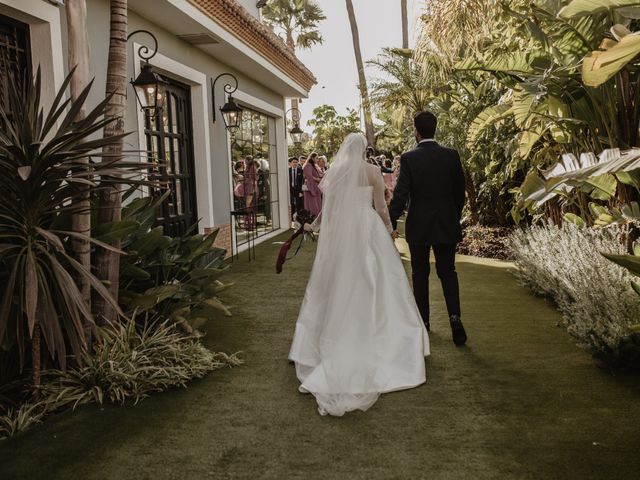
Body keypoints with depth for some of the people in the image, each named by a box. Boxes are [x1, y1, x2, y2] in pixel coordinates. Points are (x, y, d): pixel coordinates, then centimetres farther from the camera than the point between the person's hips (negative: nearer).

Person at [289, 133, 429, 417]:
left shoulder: (333, 172, 2)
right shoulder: (372, 172, -4)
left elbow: (327, 208, 4)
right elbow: (380, 206, -3)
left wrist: (314, 226, 21)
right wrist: (389, 227, 15)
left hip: (339, 233, 2)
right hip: (368, 232, -2)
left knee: (338, 287, 10)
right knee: (373, 286, 6)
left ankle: (337, 344, 16)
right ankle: (375, 342, 11)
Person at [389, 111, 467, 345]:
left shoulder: (409, 159, -10)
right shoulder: (451, 156, -2)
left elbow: (400, 194, -15)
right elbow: (460, 192, 4)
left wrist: (391, 224, -11)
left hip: (418, 225, -2)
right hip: (446, 224, 2)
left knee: (420, 274, 12)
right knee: (447, 272, 12)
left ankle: (423, 321, 19)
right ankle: (454, 316, -5)